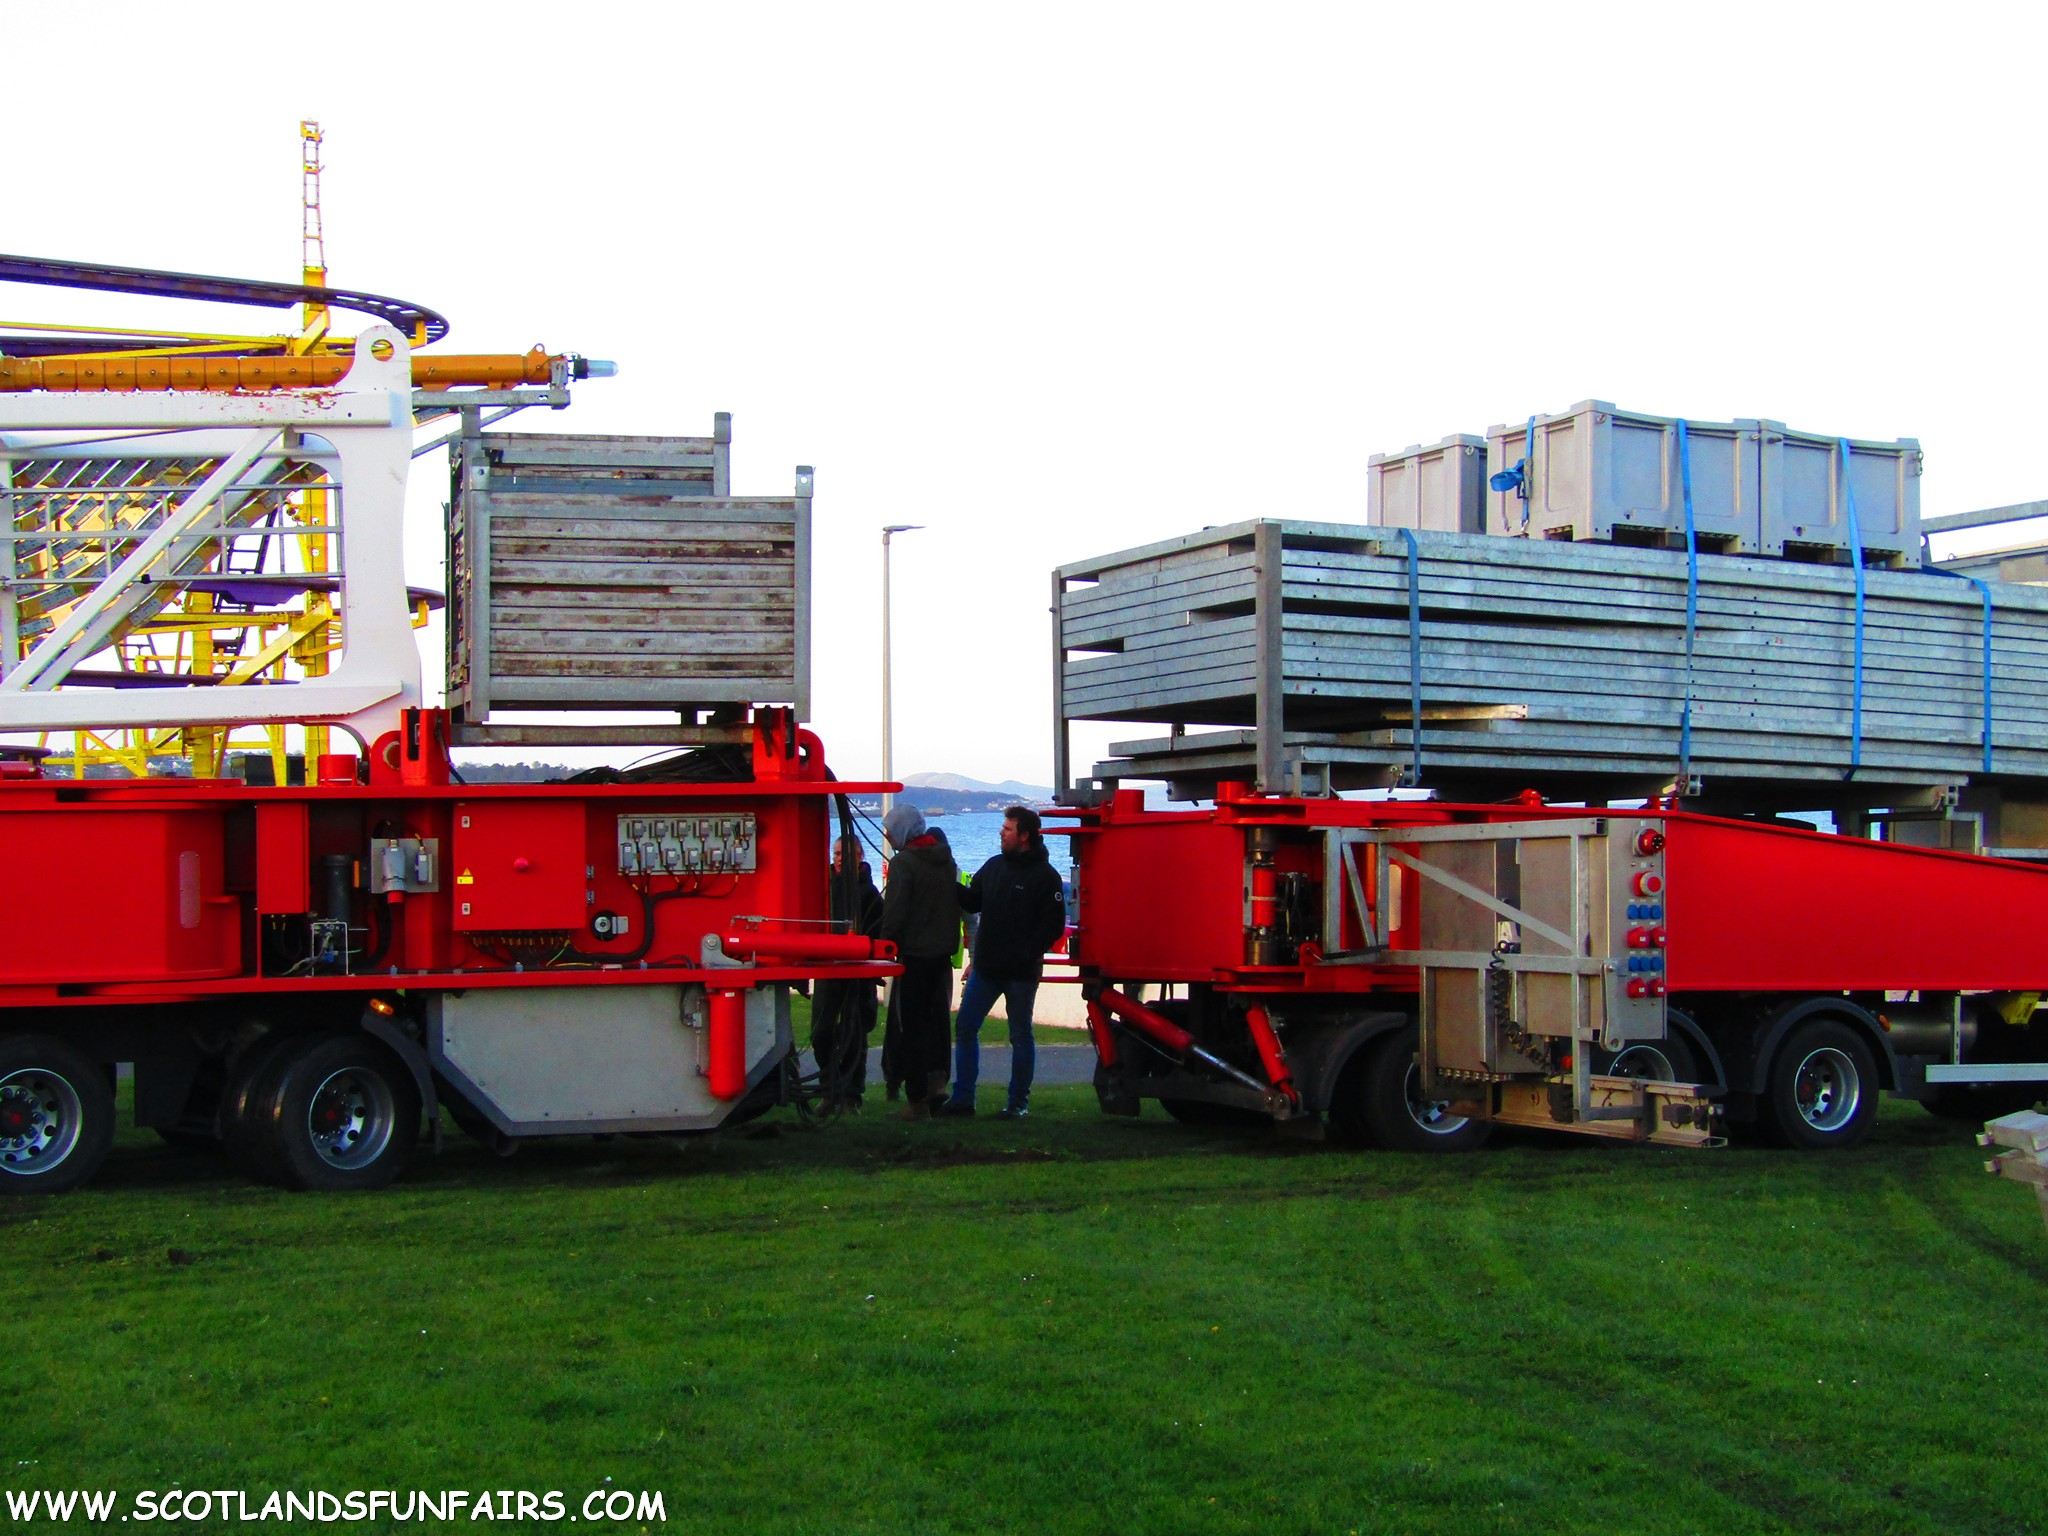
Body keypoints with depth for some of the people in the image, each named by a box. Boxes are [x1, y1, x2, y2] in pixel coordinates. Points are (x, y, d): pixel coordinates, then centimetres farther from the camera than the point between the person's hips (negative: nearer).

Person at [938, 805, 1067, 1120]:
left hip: (1021, 973, -6)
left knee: (1020, 1036, 5)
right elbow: (971, 901, 17)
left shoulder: (1045, 876, -9)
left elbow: (1054, 924, -12)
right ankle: (962, 1097, 11)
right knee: (965, 1028, 4)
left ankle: (1019, 1102, 14)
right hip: (986, 968, 6)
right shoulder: (994, 866, 9)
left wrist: (1028, 954, -19)